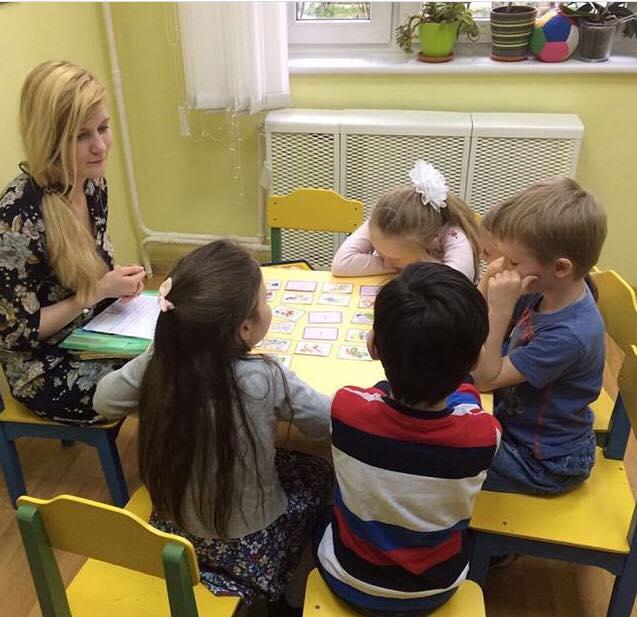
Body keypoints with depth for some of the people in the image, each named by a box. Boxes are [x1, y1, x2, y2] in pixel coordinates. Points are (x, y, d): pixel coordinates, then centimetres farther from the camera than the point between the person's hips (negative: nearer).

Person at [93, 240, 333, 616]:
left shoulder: (157, 362, -20)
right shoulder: (264, 379, -30)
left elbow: (104, 401, -1)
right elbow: (329, 425, -14)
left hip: (172, 530, 4)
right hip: (246, 548, -4)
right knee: (321, 478, 22)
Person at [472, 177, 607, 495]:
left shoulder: (569, 335, -36)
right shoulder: (546, 290, -13)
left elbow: (484, 378, -28)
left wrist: (499, 310, -38)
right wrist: (491, 283, -21)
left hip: (544, 464, -7)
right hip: (517, 424, 8)